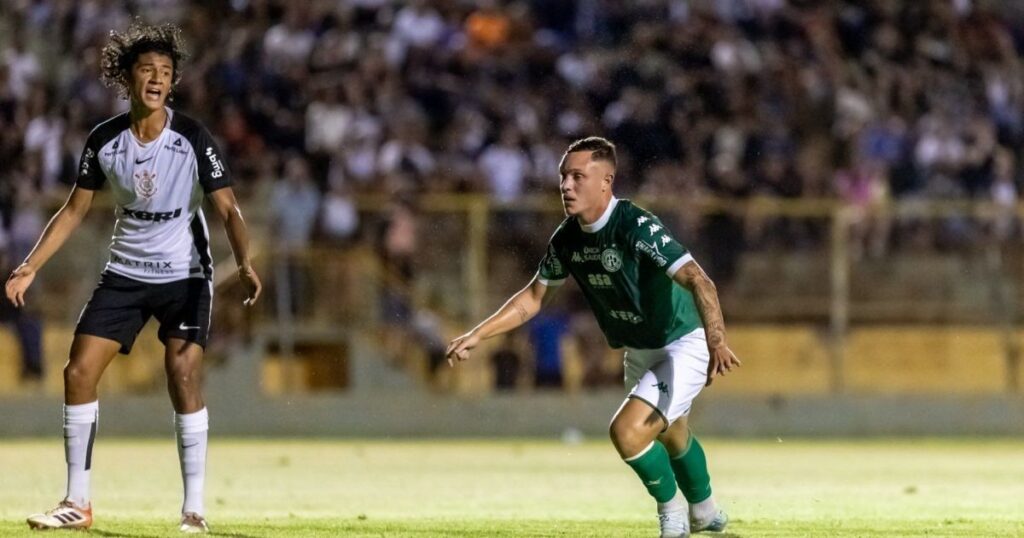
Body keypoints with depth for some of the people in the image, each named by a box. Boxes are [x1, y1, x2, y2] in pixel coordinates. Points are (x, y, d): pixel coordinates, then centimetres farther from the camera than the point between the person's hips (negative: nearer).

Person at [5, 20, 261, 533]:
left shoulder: (192, 139, -14)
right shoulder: (104, 141, -5)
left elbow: (227, 209, -14)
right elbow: (74, 210, 5)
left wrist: (245, 265, -31)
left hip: (185, 274, -4)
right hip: (125, 273, 4)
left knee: (183, 375, -17)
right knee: (78, 372, -4)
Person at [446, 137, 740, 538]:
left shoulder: (636, 227, -30)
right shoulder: (568, 238, -6)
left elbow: (698, 281, -39)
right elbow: (534, 297, 8)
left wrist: (716, 340, -53)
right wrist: (476, 336, 0)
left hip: (683, 345, -8)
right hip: (639, 351, 8)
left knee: (627, 430, -21)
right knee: (671, 436, 27)